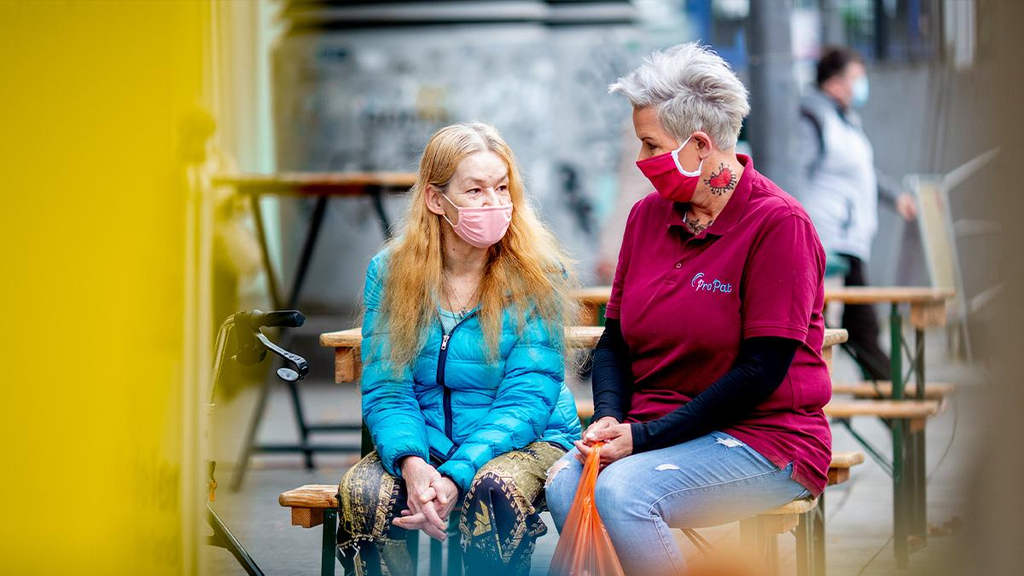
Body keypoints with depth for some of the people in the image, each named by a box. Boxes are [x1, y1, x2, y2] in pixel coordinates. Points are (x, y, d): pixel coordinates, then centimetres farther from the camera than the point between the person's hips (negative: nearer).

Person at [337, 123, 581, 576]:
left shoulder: (538, 275, -6)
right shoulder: (390, 272, 1)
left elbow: (525, 401, -13)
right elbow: (385, 388, -3)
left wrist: (457, 475, -29)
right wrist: (411, 464, -26)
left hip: (528, 441, -2)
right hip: (423, 446, 2)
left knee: (494, 488, -36)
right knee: (363, 492, -30)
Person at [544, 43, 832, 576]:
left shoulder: (779, 225, -12)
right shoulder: (648, 215, 9)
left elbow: (761, 370, -16)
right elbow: (615, 338, 14)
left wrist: (646, 437, -19)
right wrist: (609, 419, -8)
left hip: (765, 443, -6)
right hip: (657, 434, 6)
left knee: (623, 491, -31)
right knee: (564, 483, -24)